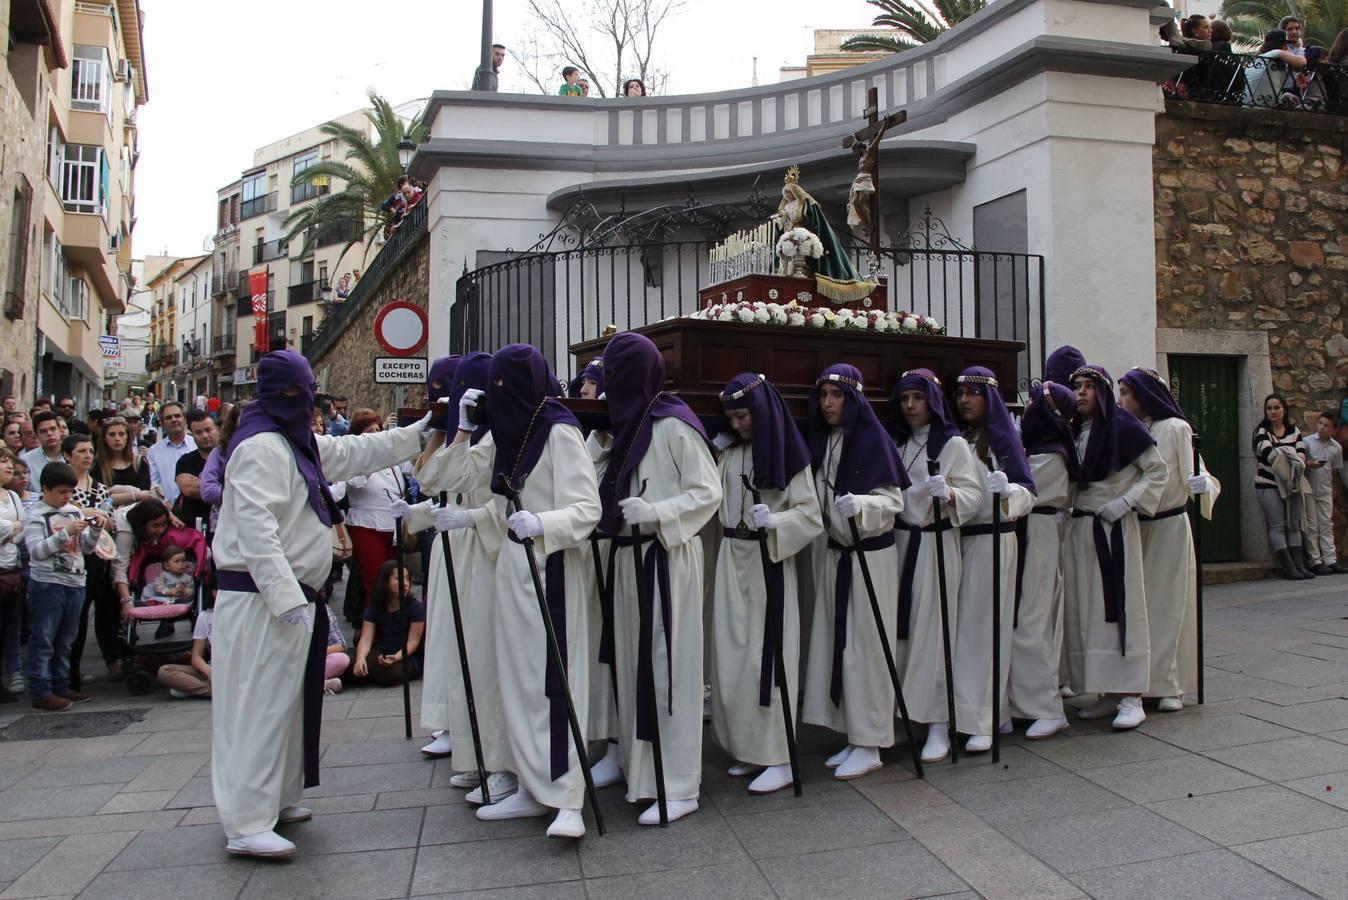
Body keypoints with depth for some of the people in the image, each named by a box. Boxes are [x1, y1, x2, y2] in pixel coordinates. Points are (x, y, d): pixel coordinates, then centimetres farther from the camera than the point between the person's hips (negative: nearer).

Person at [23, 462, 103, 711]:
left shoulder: (74, 511, 12)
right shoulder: (35, 515, -4)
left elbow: (87, 548, 15)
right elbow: (36, 551, -15)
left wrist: (95, 530, -3)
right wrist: (65, 532, -20)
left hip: (75, 582, 6)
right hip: (46, 584, -6)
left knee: (65, 640, 13)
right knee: (42, 640, -2)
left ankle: (61, 686, 21)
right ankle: (41, 692, 0)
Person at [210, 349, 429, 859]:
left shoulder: (299, 443, 16)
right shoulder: (262, 446, -16)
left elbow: (355, 453, 26)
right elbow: (257, 529, -24)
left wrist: (421, 432, 26)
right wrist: (287, 597, -29)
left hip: (288, 594, 10)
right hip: (261, 598, -10)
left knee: (283, 700, 18)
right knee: (259, 706, -6)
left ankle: (276, 798, 31)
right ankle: (246, 826, 1)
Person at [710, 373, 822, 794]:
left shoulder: (788, 454, -6)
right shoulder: (729, 453, 10)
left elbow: (811, 516, -10)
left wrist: (773, 521, -25)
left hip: (769, 563, -6)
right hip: (732, 559, 6)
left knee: (767, 654, -6)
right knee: (732, 654, 6)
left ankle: (778, 758, 2)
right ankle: (748, 748, 17)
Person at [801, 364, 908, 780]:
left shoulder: (873, 439, -11)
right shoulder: (821, 441, 9)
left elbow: (892, 501, -14)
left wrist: (858, 505, -32)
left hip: (869, 555, -7)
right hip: (832, 554, 7)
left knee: (864, 645, -2)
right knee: (837, 643, 9)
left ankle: (870, 745, 9)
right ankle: (853, 736, 20)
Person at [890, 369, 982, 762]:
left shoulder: (954, 444, -1)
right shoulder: (896, 445, 14)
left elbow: (973, 495, -9)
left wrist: (947, 492, -28)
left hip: (936, 544, -4)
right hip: (898, 541, 4)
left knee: (932, 630, -5)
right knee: (897, 630, 2)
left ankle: (939, 725, 3)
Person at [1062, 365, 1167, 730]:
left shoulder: (1123, 427, -5)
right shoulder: (1073, 433, 12)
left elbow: (1157, 471, -5)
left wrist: (1126, 502, -13)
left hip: (1116, 529, -6)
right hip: (1080, 529, 6)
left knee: (1121, 607, -4)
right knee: (1088, 611, 6)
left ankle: (1132, 698, 1)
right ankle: (1109, 693, 15)